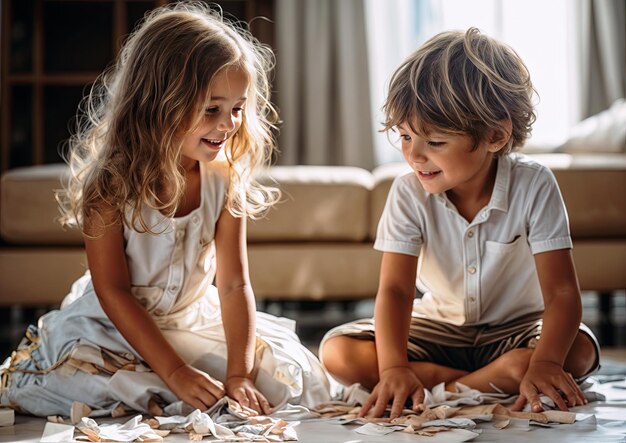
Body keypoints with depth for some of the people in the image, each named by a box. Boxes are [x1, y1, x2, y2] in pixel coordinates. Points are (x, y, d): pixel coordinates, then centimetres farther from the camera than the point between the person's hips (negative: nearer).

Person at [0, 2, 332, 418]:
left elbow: (234, 285, -12)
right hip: (111, 327, -4)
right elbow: (112, 291, -20)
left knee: (300, 378, -9)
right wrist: (175, 373, -27)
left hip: (194, 321, 4)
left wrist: (239, 375, -24)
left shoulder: (225, 180, -11)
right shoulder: (113, 181, -21)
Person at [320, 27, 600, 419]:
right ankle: (496, 382, -21)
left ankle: (447, 388, -22)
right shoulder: (409, 194, -16)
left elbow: (561, 292, -25)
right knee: (338, 352, -21)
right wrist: (393, 367, -40)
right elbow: (395, 289, -22)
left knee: (577, 351, -35)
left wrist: (544, 363, -44)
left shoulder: (534, 186, -21)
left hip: (516, 326, -2)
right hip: (440, 325, 2)